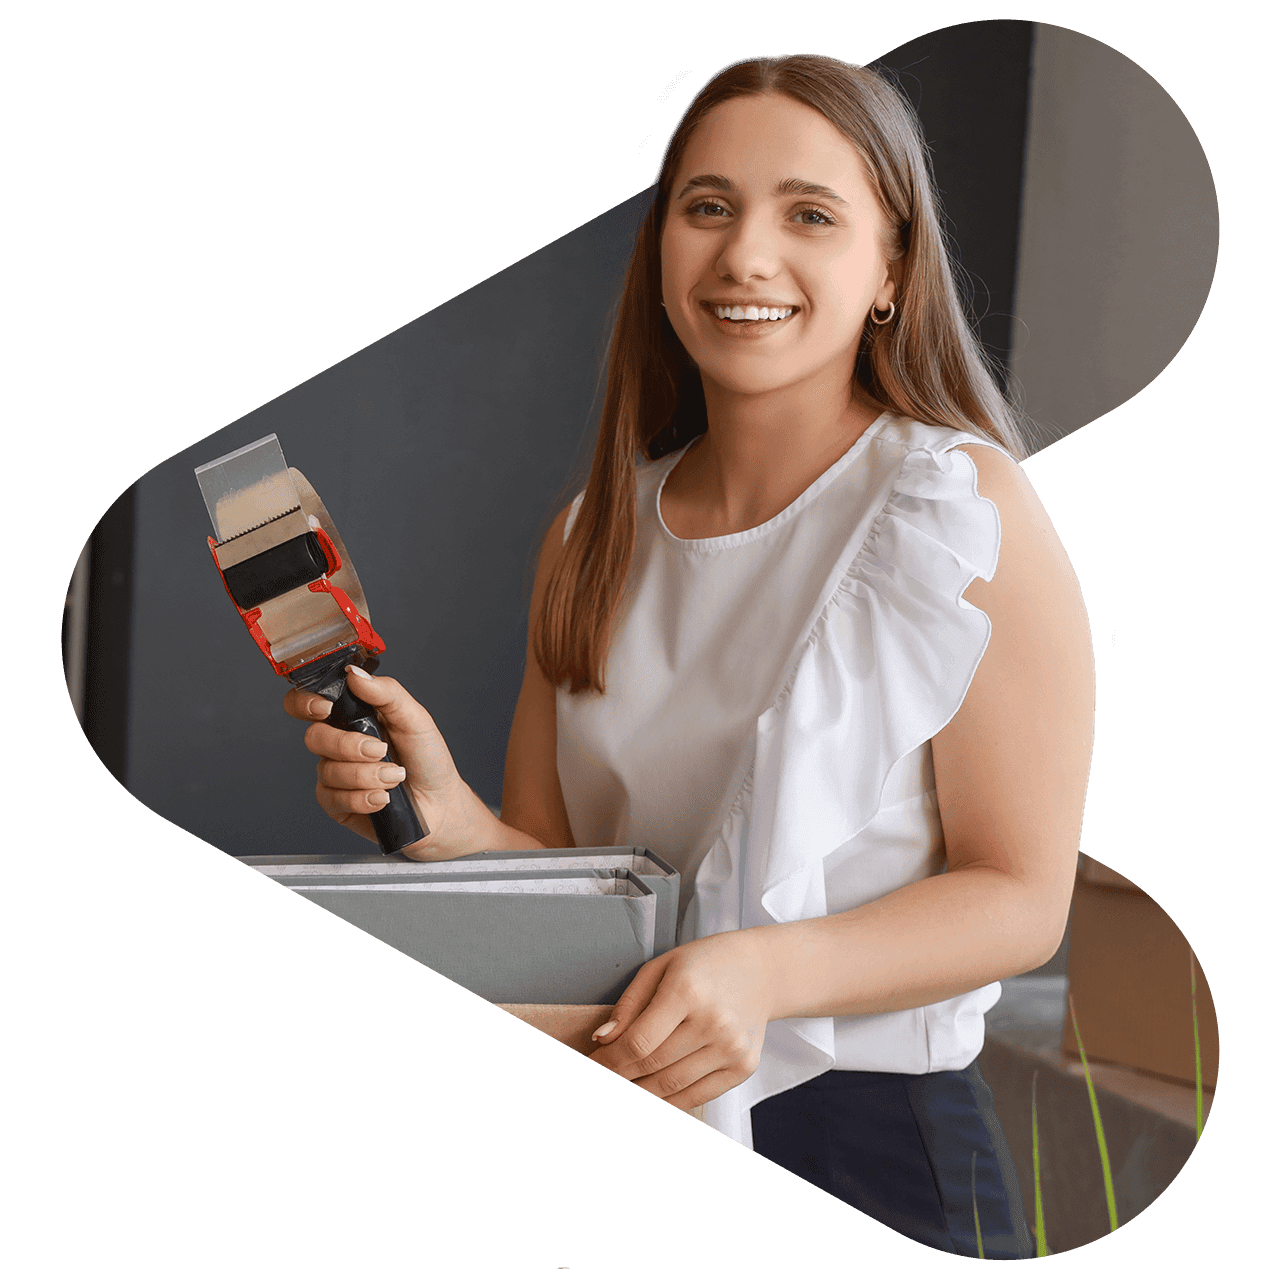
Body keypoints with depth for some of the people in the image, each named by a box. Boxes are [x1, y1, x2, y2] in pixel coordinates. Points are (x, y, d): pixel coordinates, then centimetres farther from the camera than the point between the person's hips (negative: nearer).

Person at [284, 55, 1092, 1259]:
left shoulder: (963, 505, -6)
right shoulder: (593, 535, 10)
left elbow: (1022, 897, -7)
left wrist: (766, 972, -22)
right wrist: (443, 817, -10)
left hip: (873, 1139, -4)